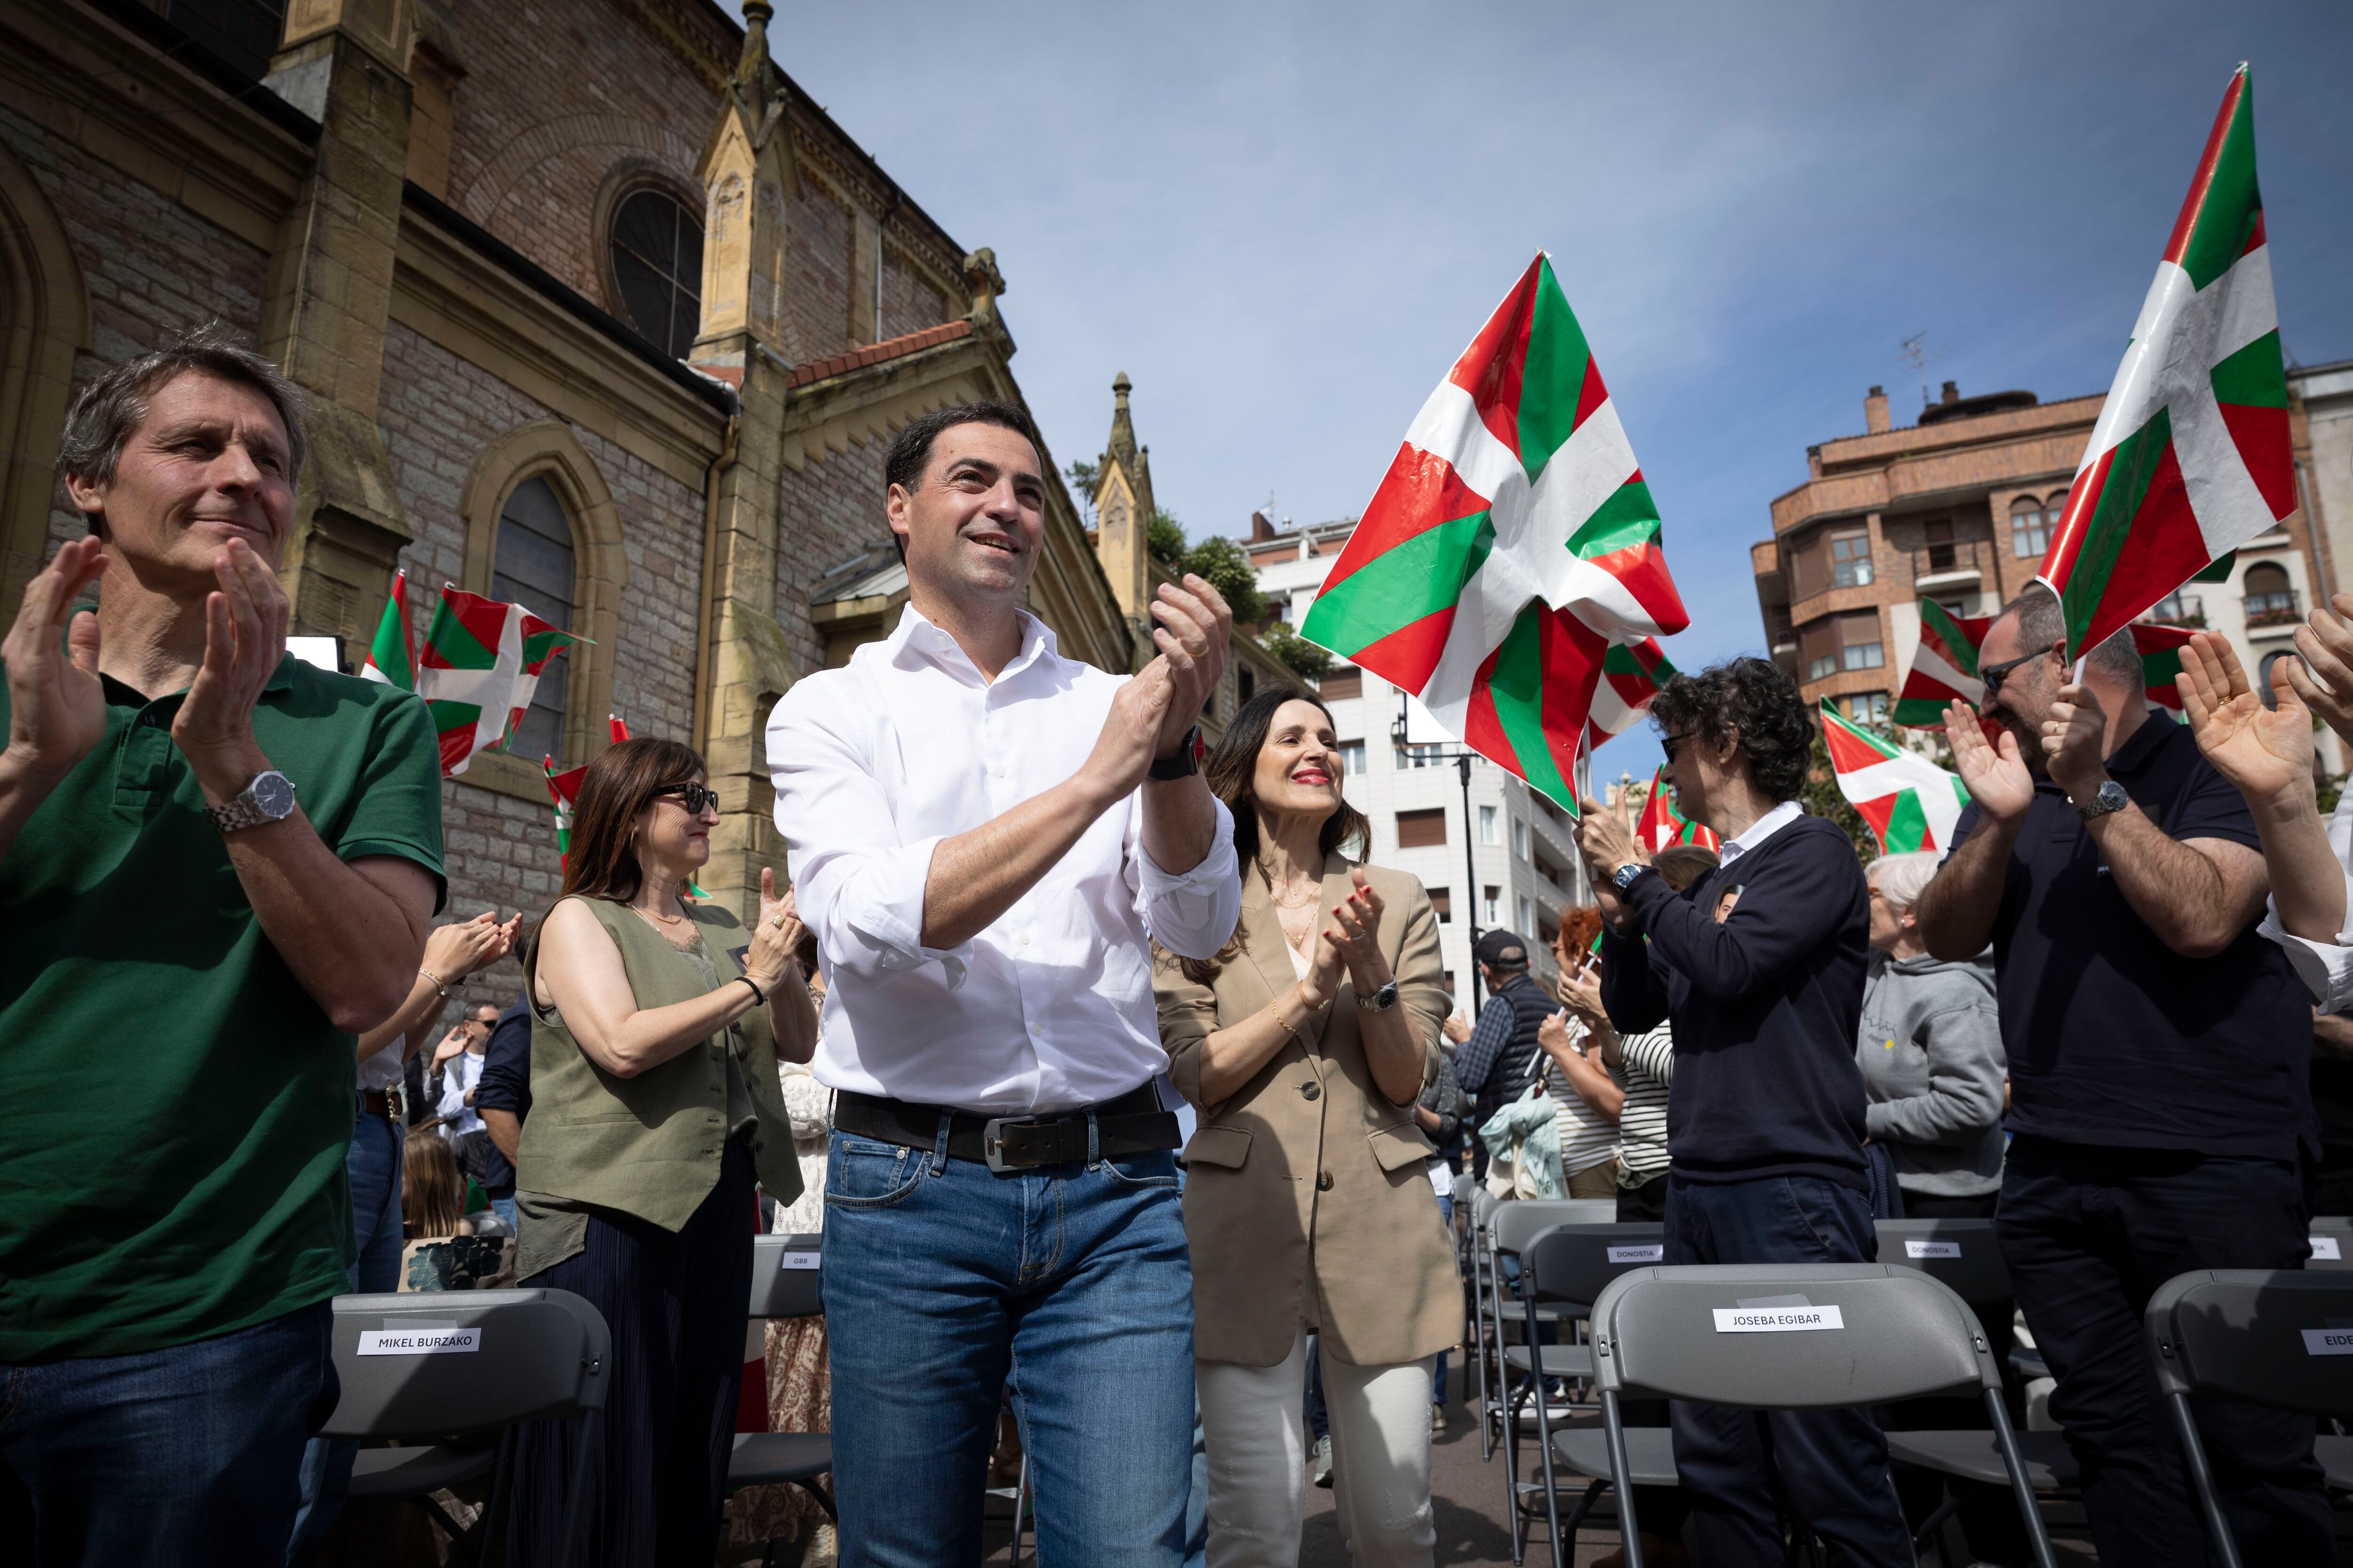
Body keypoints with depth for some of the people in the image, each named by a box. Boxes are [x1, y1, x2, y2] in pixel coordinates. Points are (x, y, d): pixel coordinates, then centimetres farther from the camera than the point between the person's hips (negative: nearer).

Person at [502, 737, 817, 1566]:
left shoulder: (720, 930, 13)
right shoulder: (580, 921, -4)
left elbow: (799, 1043, 12)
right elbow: (624, 1044, -19)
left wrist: (781, 954, -4)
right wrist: (748, 984, -13)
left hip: (717, 1208, 6)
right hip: (610, 1210, -6)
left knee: (696, 1440, 12)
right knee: (606, 1450, 1)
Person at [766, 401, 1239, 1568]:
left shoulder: (1112, 705, 9)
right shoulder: (832, 708, 4)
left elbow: (1198, 926, 1)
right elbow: (868, 924, -13)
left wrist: (1173, 749, -17)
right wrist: (1094, 781, -18)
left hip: (1114, 1183, 1)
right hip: (911, 1186, -1)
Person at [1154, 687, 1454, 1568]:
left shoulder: (1397, 902, 8)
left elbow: (1407, 1082, 4)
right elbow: (1195, 1076, -3)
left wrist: (1370, 971, -12)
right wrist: (1307, 990, -12)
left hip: (1378, 1231, 2)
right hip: (1244, 1228, -1)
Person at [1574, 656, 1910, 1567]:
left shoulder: (1812, 853, -4)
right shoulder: (1705, 884, 16)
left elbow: (1730, 965, -18)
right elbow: (1633, 1011, 18)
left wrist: (1636, 875, -7)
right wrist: (1620, 912, 4)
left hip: (1792, 1191, -7)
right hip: (1697, 1188, 7)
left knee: (1825, 1463, -4)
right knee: (1715, 1461, 11)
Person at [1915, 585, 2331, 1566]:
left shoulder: (2207, 770, -2)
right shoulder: (2009, 788, 13)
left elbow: (2203, 918, -18)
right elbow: (1946, 937, 2)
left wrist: (2095, 792, -17)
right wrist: (2003, 822, -12)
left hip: (2211, 1164, -5)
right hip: (2052, 1173, 5)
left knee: (2251, 1443, -1)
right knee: (2111, 1431, 10)